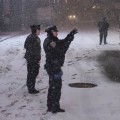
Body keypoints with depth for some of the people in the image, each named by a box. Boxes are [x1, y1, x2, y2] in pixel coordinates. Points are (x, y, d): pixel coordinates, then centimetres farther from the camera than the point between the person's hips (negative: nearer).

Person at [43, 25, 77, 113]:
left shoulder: (51, 40, 9)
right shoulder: (50, 42, -22)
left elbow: (62, 43, 11)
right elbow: (61, 51, -24)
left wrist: (70, 35, 2)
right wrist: (69, 40, -20)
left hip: (52, 67, 10)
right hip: (54, 67, -10)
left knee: (52, 86, 19)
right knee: (57, 87, 0)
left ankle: (50, 106, 29)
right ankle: (55, 107, 9)